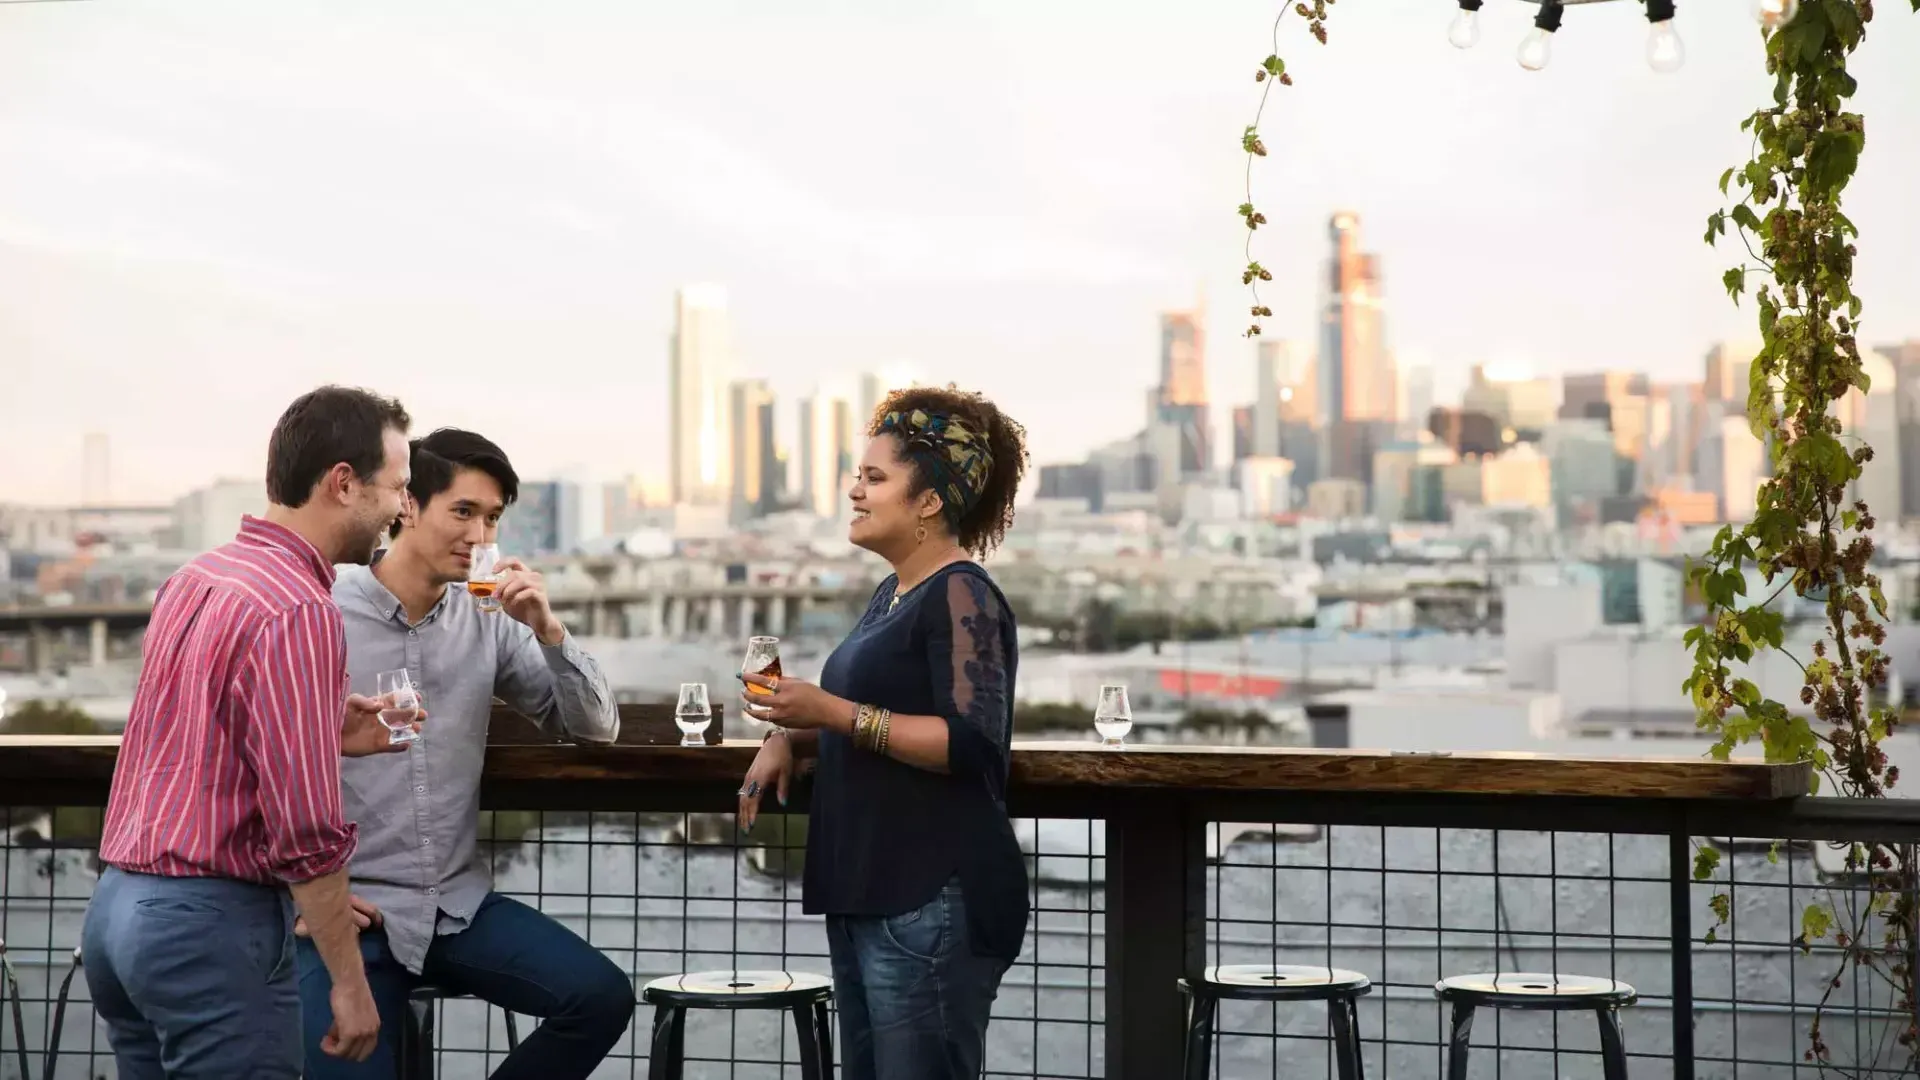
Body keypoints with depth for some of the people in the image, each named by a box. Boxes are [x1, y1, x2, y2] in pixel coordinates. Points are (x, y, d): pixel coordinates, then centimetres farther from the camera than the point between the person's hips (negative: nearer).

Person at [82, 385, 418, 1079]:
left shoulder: (194, 578, 9)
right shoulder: (298, 612, -18)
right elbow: (304, 832, -20)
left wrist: (330, 735, 13)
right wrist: (350, 984, -13)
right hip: (211, 921, -9)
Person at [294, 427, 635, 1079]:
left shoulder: (489, 621, 2)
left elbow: (596, 728, 3)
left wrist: (547, 630, -12)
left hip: (461, 903, 4)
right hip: (350, 912, -3)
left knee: (603, 997, -12)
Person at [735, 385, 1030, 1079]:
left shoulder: (962, 596, -12)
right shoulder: (893, 592, 17)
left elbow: (971, 743, -22)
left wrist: (833, 713, -23)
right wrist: (789, 736, 10)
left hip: (932, 905, -10)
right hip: (864, 895, 10)